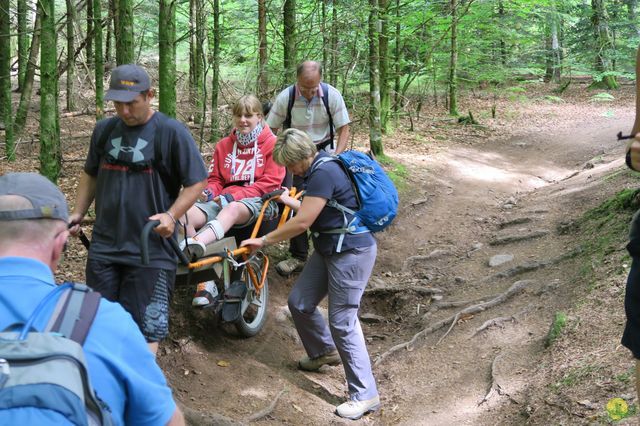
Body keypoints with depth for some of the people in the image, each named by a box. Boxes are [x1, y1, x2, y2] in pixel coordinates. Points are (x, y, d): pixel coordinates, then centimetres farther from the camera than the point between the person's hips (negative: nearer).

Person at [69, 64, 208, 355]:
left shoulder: (171, 132, -8)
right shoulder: (104, 130, 7)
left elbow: (196, 182, -5)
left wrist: (171, 215, -18)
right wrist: (78, 214, 14)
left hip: (150, 250, -5)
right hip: (104, 245, 5)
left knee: (146, 329, -1)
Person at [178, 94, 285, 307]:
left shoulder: (272, 143, 3)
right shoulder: (224, 145, 17)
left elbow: (270, 183, -6)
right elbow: (215, 179, 19)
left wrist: (235, 195, -17)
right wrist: (209, 192, -7)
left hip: (259, 201, -4)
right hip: (225, 199, 5)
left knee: (232, 210, -42)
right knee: (186, 215, -26)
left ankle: (195, 245, -71)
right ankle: (206, 281, -32)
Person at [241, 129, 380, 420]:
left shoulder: (323, 174, -22)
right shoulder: (319, 168, 9)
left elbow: (302, 223, -22)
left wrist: (263, 240, -13)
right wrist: (290, 202, 33)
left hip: (351, 253, -10)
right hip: (330, 249, 10)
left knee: (342, 322, -8)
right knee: (299, 302, 13)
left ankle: (365, 395, 0)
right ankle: (325, 351, 39)